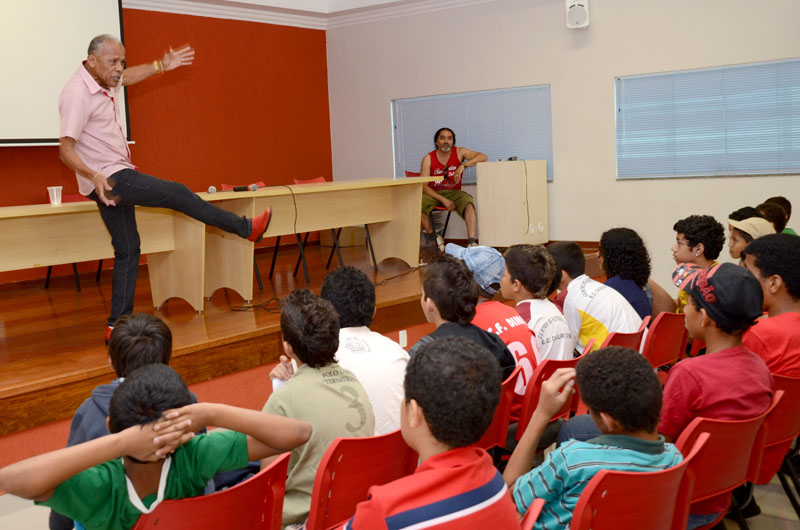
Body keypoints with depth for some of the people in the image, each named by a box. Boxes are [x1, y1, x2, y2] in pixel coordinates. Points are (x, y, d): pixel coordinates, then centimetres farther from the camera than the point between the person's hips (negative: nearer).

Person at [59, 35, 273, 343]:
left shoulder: (102, 82, 6)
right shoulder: (77, 95, -22)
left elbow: (127, 78, 31)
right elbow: (66, 150, -27)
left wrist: (162, 66, 29)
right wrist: (94, 176, -41)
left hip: (116, 178, 10)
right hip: (110, 179, -10)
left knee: (127, 250, 10)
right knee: (179, 195, -2)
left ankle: (118, 325, 13)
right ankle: (247, 228, 13)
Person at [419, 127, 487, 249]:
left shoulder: (459, 152, -2)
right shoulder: (428, 159, -6)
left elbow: (483, 157, -14)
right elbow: (423, 186, -11)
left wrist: (463, 165, -29)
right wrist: (443, 200, -23)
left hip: (453, 192, 0)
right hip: (433, 194, 0)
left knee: (468, 202, -32)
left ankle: (471, 242, -39)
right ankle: (434, 237, -11)